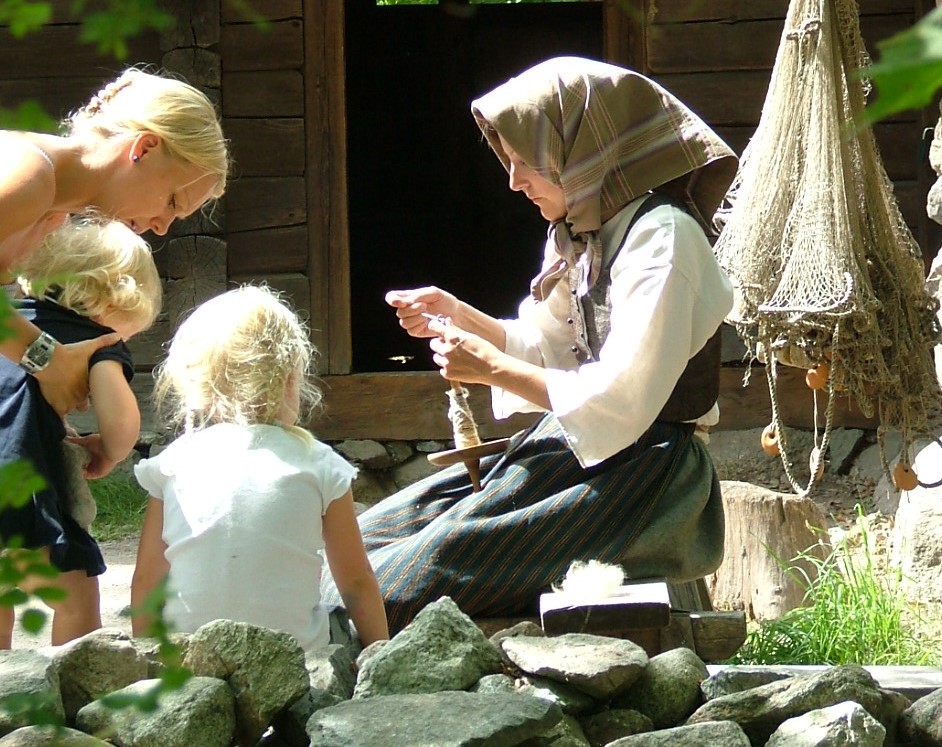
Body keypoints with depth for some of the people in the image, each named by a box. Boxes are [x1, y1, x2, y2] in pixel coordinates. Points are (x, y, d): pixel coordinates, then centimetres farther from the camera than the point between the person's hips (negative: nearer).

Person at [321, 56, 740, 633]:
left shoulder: (661, 235, -17)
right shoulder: (586, 231, 11)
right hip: (576, 449, 10)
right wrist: (459, 317, 5)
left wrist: (492, 368, -16)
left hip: (640, 472, -10)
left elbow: (621, 401, -23)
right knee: (379, 532, 0)